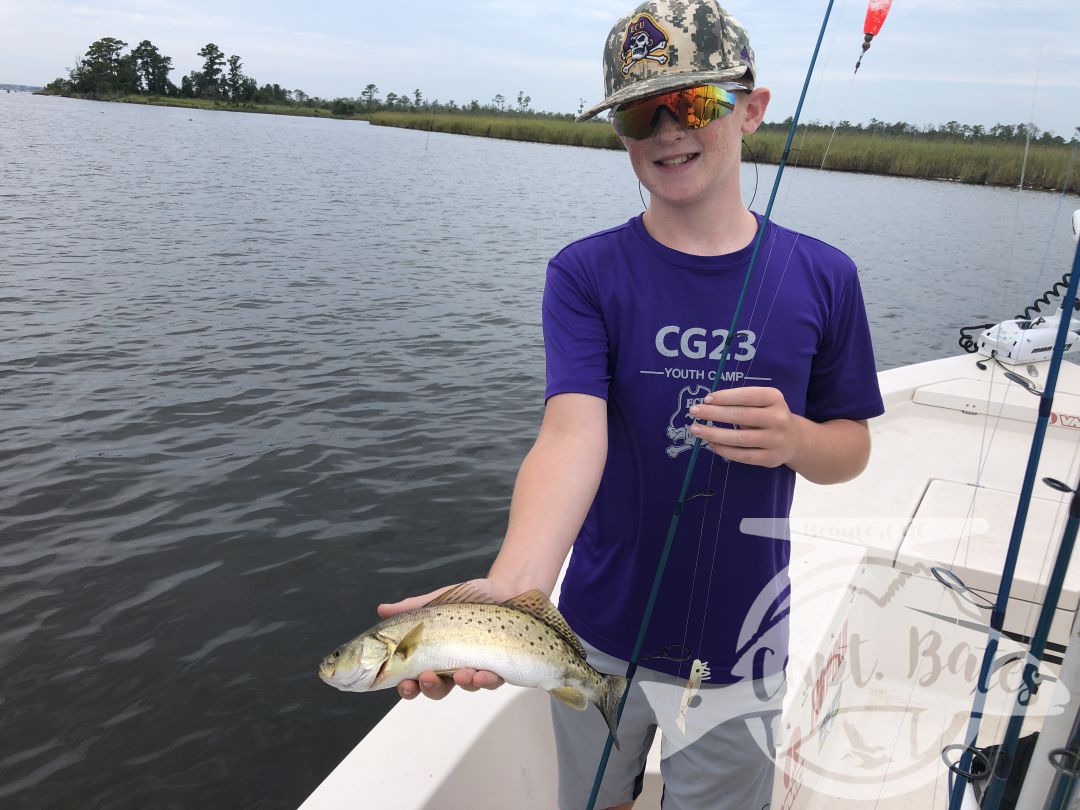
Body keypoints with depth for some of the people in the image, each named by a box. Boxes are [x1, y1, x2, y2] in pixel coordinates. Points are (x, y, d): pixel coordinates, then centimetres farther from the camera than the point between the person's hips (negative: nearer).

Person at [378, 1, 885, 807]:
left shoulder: (821, 278, -6)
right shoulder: (587, 273, -12)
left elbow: (851, 448, 2)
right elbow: (573, 434, -25)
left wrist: (794, 439, -21)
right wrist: (511, 587, -42)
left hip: (736, 644, 1)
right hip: (601, 633, 0)